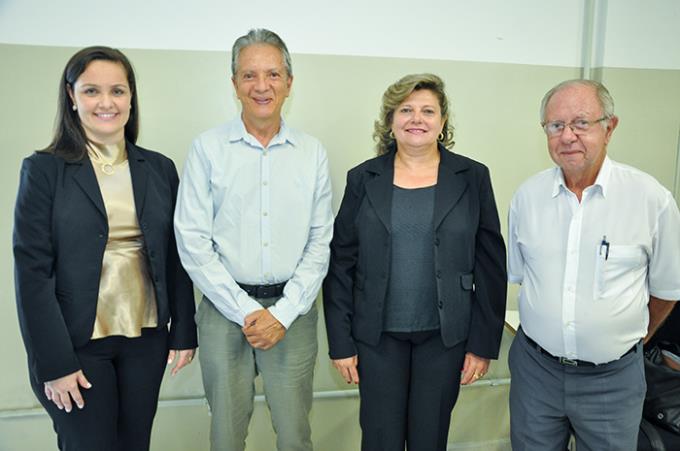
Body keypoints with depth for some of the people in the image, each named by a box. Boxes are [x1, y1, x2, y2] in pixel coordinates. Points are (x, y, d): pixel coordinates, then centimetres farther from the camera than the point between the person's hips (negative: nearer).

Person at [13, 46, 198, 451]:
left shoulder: (159, 168, 3)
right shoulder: (44, 170, -7)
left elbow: (175, 257, 6)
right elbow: (32, 272, -9)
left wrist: (184, 332, 4)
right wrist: (54, 363, -11)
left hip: (147, 339, 3)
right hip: (77, 344, -3)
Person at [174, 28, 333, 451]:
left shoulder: (313, 153, 2)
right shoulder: (208, 148, -3)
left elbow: (320, 244, 1)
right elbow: (193, 243, -6)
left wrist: (282, 313, -7)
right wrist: (247, 312, -10)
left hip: (293, 310, 1)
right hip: (225, 309, -1)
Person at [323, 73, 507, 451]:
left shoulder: (472, 177, -1)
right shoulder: (363, 179, 0)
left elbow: (490, 266, 0)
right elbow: (342, 265, 1)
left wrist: (484, 343, -2)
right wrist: (341, 342, -1)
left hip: (445, 335, 0)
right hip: (378, 335, 1)